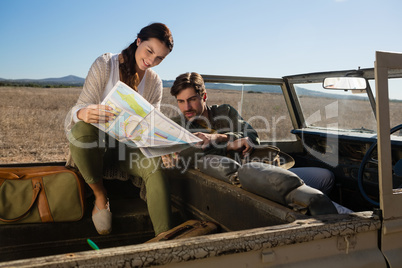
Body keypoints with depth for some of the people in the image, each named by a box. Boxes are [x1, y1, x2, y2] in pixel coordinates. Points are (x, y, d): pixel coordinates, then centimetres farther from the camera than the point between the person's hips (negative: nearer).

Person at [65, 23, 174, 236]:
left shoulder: (154, 82, 5)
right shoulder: (104, 65, -6)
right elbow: (81, 107, -13)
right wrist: (84, 113, -40)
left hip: (129, 146, 2)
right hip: (96, 145, -1)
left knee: (155, 166, -30)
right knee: (82, 128, -37)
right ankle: (100, 196, -13)